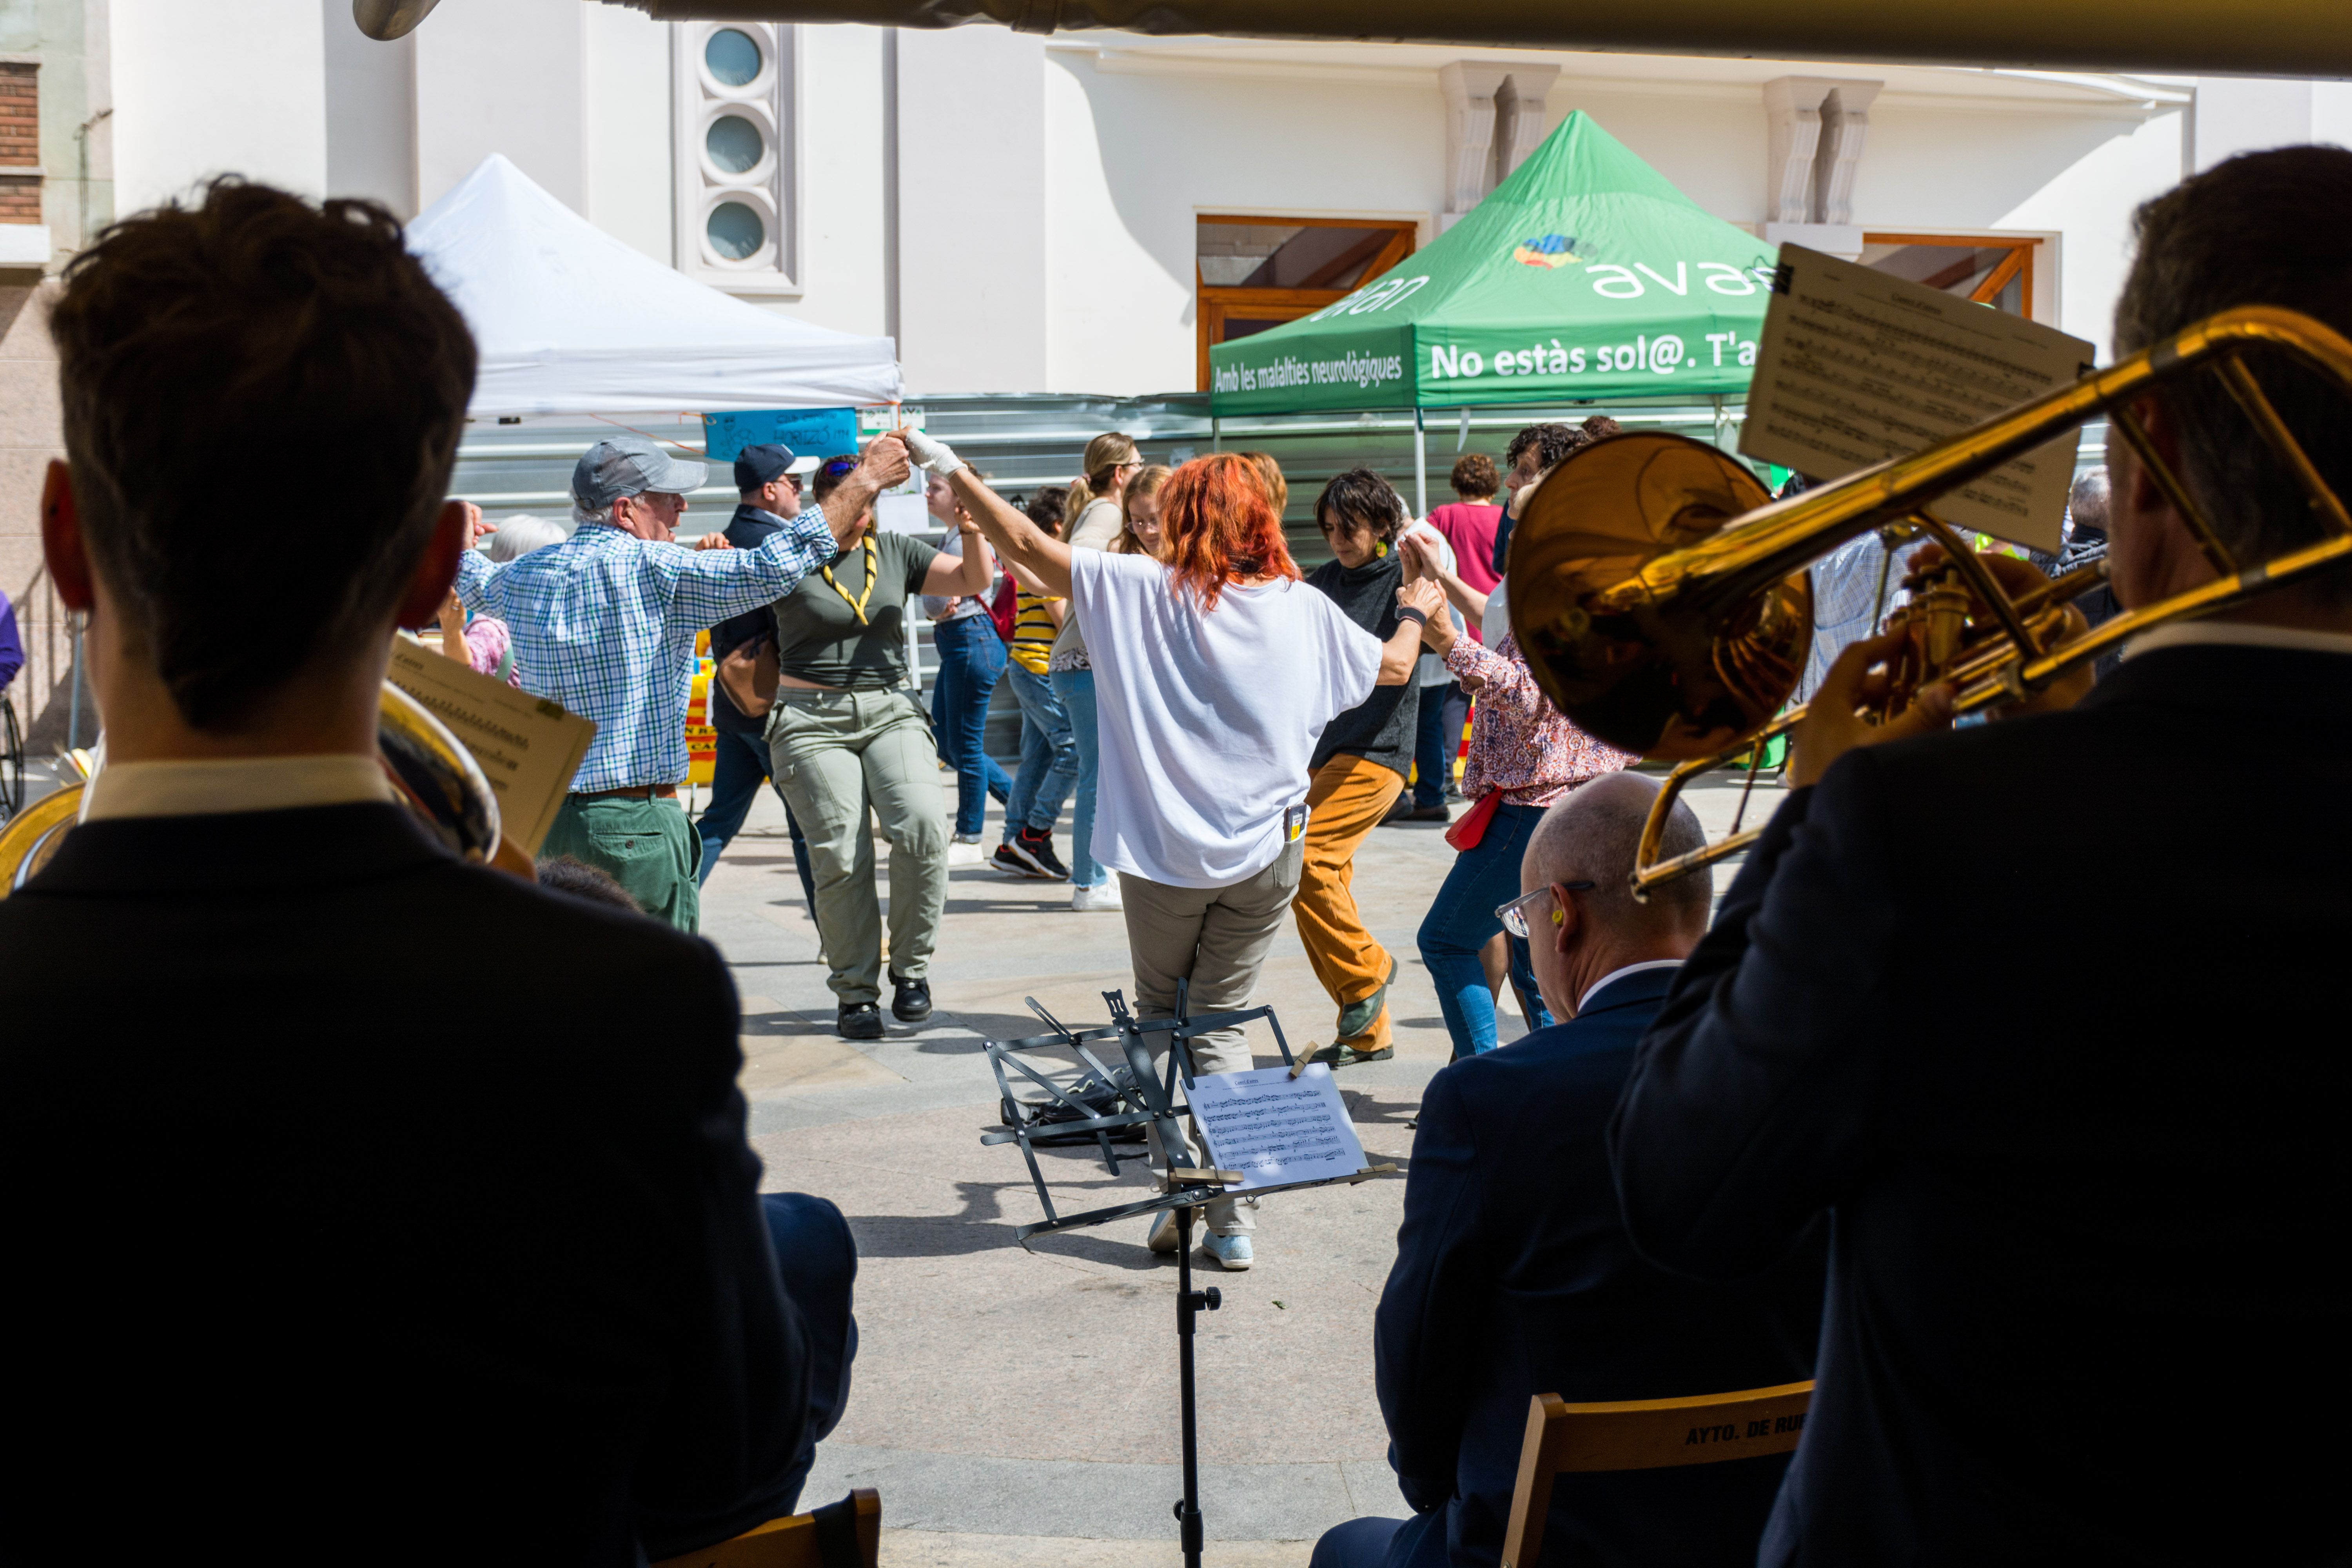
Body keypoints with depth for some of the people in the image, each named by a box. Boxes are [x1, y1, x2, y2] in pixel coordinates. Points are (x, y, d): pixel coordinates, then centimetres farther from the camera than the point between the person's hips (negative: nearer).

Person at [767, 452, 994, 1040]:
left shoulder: (895, 552, 11)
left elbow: (974, 578, 8)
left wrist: (972, 526, -10)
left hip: (891, 711, 3)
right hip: (812, 721, -3)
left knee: (922, 826, -21)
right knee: (842, 856, -9)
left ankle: (911, 969, -4)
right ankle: (854, 993, 6)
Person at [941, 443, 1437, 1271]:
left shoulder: (1144, 590, -8)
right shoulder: (1305, 609, 0)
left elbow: (1026, 545, -8)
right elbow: (1393, 668, 16)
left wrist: (952, 472, 3)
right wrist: (1417, 611, 38)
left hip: (1167, 855, -2)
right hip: (1264, 857, 2)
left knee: (1162, 1015, 18)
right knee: (1221, 1024, 9)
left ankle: (1180, 1180, 4)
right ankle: (1228, 1219, 5)